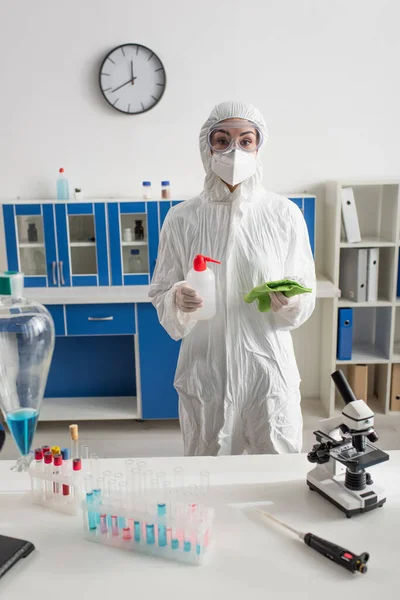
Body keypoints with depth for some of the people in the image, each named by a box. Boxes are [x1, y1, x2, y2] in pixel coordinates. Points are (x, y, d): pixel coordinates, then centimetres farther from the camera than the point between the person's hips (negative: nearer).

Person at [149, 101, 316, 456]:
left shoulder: (284, 214, -3)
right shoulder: (182, 219, -3)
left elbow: (307, 294, 4)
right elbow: (161, 295, 2)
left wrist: (290, 300, -17)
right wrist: (178, 300, -18)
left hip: (268, 367, 0)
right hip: (206, 369, 0)